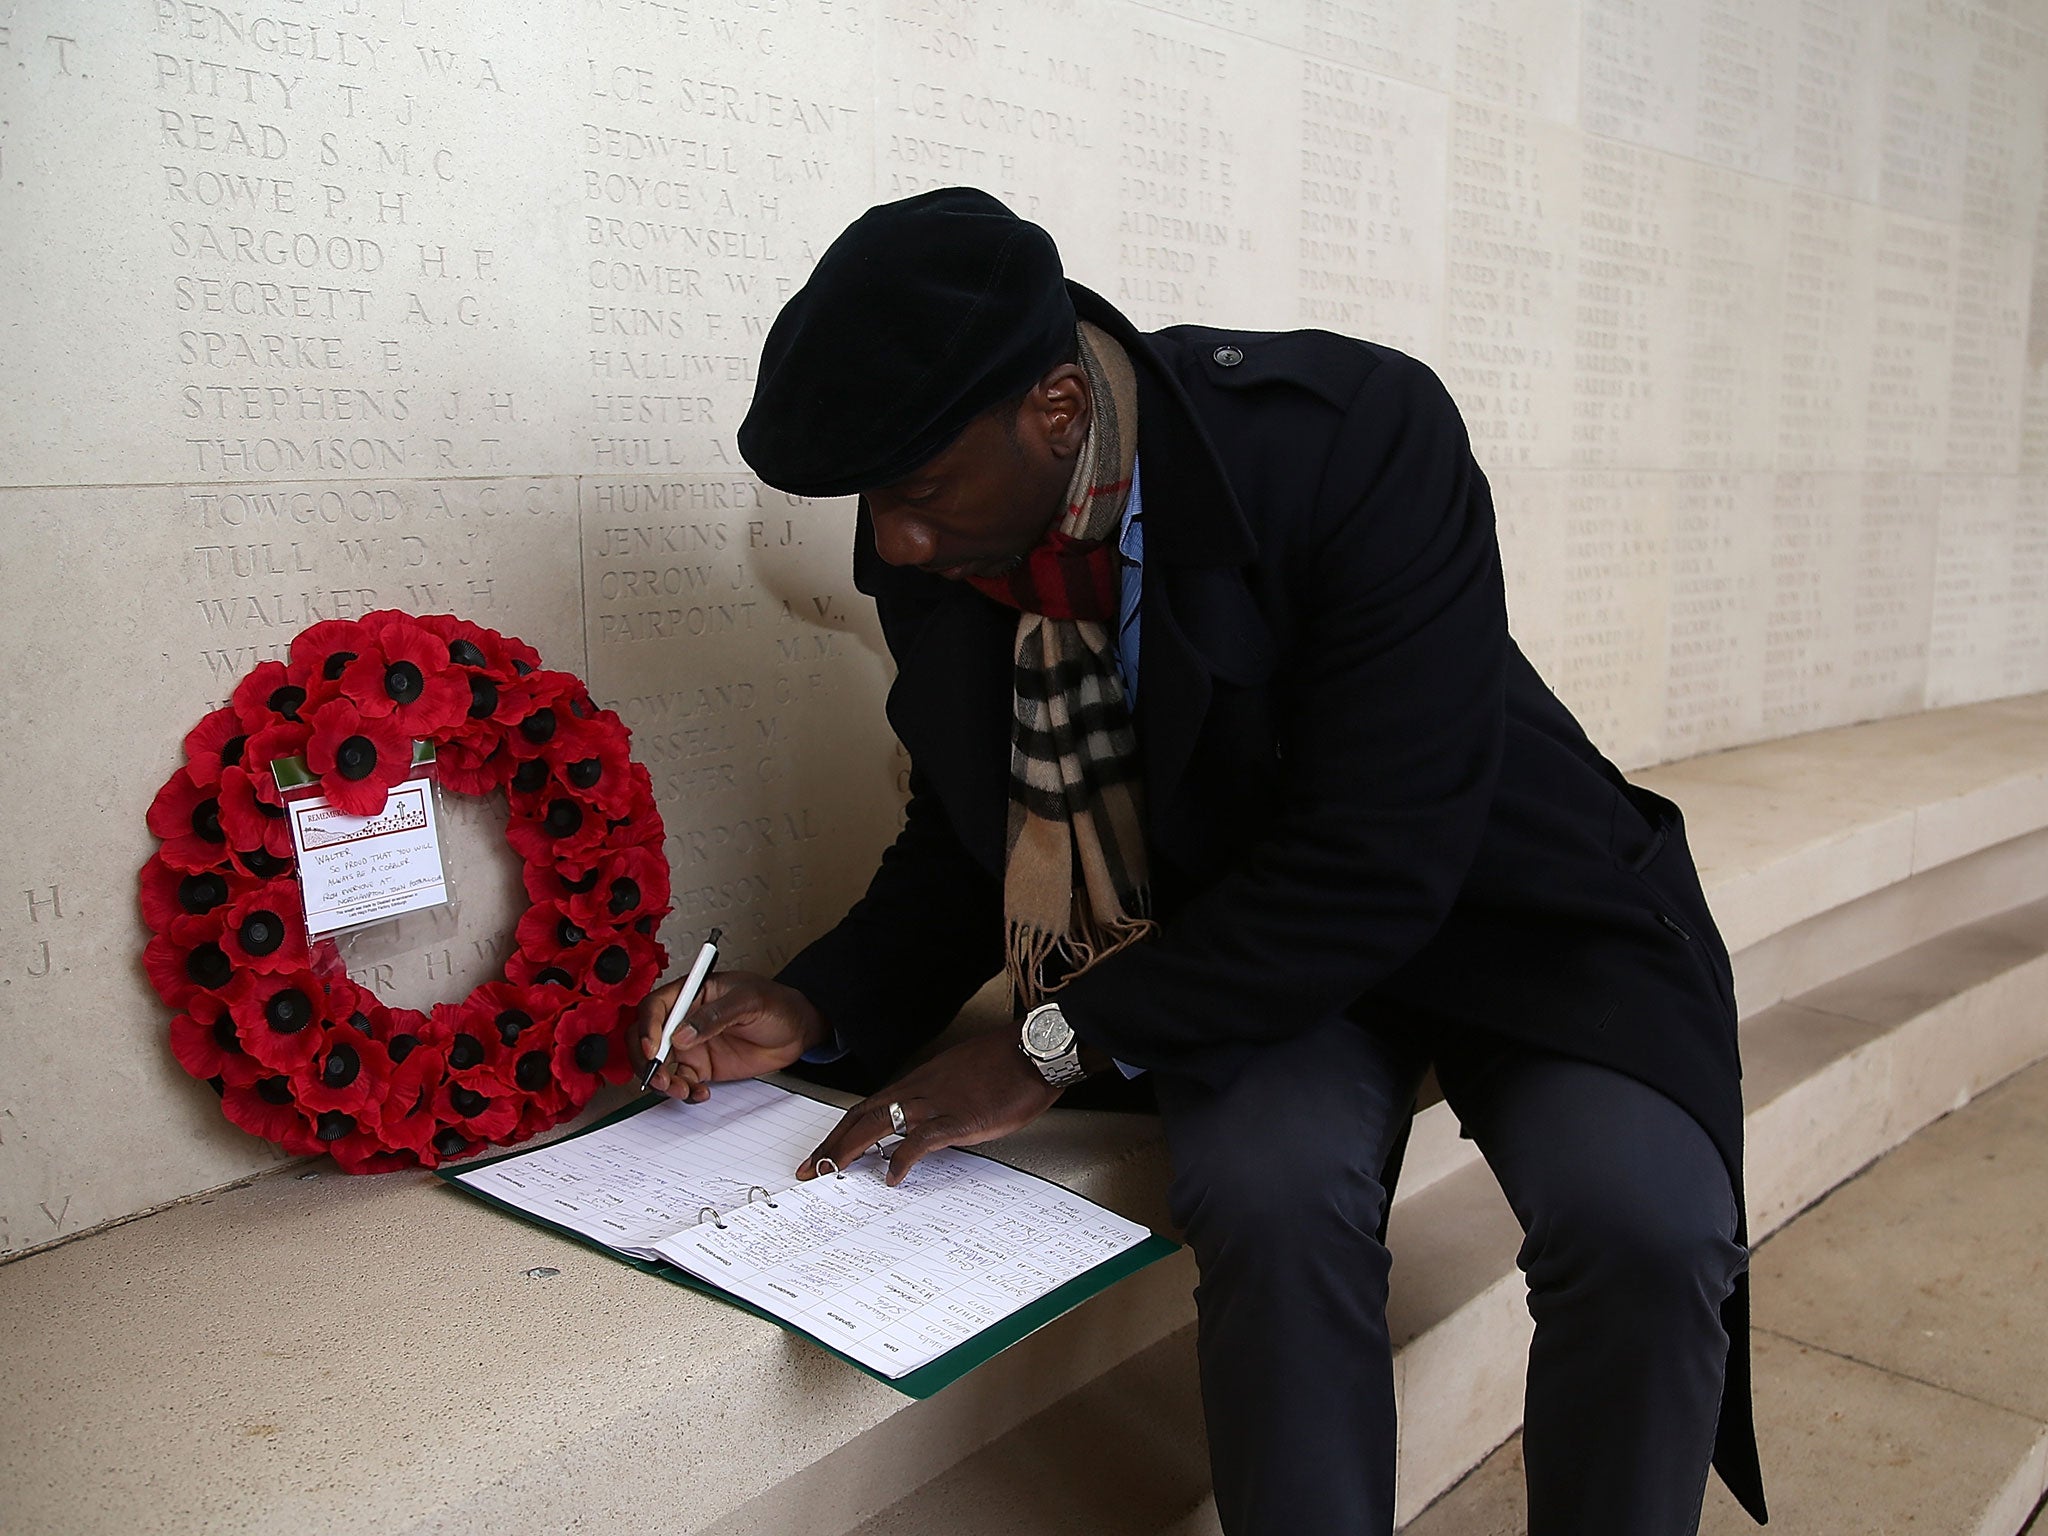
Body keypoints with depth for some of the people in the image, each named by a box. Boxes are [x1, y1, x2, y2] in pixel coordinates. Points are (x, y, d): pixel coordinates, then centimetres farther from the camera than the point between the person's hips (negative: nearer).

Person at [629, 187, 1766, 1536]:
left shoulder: (1356, 430, -26)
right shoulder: (927, 552, -8)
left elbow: (1381, 855, -28)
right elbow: (973, 834, 7)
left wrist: (1063, 1044, -26)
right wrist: (819, 1008, -10)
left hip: (1490, 904, -2)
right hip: (1248, 947, 3)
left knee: (1643, 1232, -27)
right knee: (1267, 1193, -29)